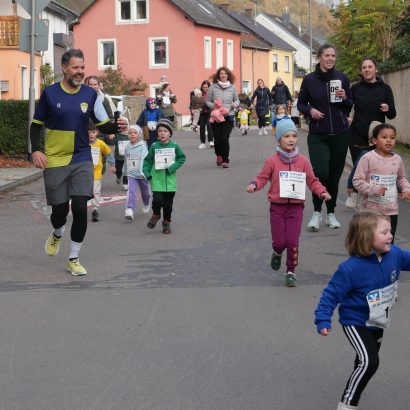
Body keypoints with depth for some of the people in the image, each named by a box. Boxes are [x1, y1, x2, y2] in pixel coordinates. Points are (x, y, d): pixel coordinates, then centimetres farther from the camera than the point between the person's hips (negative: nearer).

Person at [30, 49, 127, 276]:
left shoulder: (90, 94, 1)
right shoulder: (50, 93, -3)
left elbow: (103, 125, 5)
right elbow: (36, 124, 6)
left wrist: (117, 126, -17)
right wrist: (36, 150, -7)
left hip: (82, 160, 1)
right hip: (54, 161, -1)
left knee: (80, 208, -9)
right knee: (60, 209, 2)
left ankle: (74, 259, 8)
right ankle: (57, 234, 41)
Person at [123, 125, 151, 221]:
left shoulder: (143, 146, -12)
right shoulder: (127, 147, 3)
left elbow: (144, 159, -22)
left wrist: (142, 171, -34)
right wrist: (125, 171, 25)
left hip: (142, 174, -2)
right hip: (131, 174, 2)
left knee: (145, 192, 16)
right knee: (131, 191, -17)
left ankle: (146, 205, 45)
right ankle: (129, 210, -24)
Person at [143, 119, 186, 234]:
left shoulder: (174, 146, -2)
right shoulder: (154, 146, -1)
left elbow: (182, 158, 2)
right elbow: (147, 160, 7)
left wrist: (171, 168, -10)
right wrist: (147, 174, -4)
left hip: (170, 180, 1)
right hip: (157, 179, -1)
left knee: (168, 203, 7)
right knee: (157, 200, -14)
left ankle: (166, 222, 26)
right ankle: (156, 215, 16)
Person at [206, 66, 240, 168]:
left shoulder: (232, 87, 4)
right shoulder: (213, 87, -1)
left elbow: (237, 100, 14)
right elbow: (208, 101, 6)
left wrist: (234, 104, -8)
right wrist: (213, 106, -13)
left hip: (228, 117, 0)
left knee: (225, 138, -12)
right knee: (217, 139, 2)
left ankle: (225, 160, 1)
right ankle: (219, 155, 33)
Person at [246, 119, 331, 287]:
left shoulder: (302, 161, 2)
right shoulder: (272, 161, -3)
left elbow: (312, 181, 7)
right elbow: (262, 178, 1)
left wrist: (322, 191, -9)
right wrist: (254, 185, -20)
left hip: (296, 207, 1)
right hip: (277, 207, -1)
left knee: (292, 242, -4)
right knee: (279, 241, 0)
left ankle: (291, 271, 14)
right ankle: (277, 254, 37)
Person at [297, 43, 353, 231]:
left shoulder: (341, 78, 3)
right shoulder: (309, 80, -2)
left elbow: (351, 106, 10)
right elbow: (300, 104, 9)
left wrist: (344, 98, -11)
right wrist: (310, 110, -12)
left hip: (340, 134, 2)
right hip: (317, 135, -2)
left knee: (334, 175, 6)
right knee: (321, 173, -15)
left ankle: (331, 213, 22)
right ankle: (317, 212, 5)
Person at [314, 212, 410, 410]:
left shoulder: (394, 254, -13)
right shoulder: (351, 268, -31)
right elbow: (332, 294, -23)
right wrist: (323, 319, -28)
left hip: (377, 322, 7)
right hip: (355, 323, -7)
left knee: (366, 361, 23)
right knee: (369, 361, -21)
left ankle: (355, 390, 45)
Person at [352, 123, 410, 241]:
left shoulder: (397, 159, 3)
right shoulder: (367, 158, -12)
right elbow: (357, 181, -13)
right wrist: (374, 189, -24)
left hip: (391, 209, 4)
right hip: (370, 209, -4)